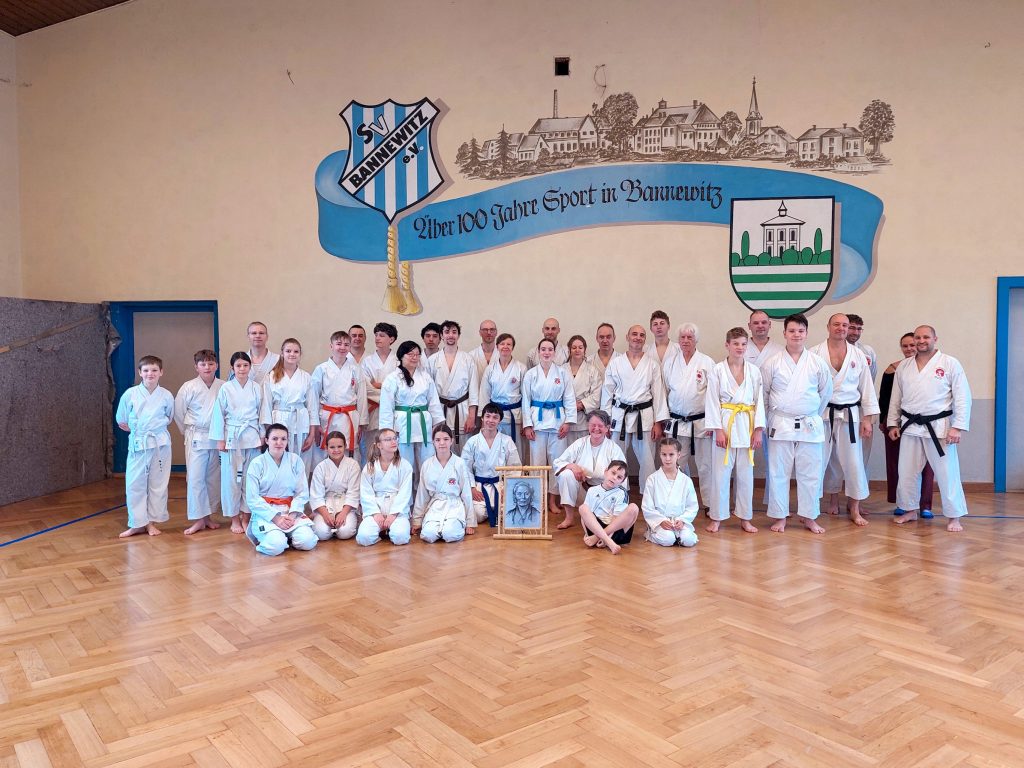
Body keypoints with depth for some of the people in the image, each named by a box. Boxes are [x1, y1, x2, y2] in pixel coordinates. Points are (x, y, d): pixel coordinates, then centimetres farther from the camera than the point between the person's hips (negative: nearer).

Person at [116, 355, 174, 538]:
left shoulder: (166, 396, -2)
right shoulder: (130, 394, -3)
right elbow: (121, 422, 7)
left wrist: (156, 430, 7)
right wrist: (138, 431, 4)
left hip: (160, 444, 0)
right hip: (137, 444, 0)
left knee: (158, 484, 7)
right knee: (134, 484, 1)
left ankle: (152, 522, 19)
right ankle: (137, 523, 14)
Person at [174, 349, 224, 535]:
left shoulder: (223, 387, -3)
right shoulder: (189, 387, -7)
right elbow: (178, 412, 2)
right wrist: (188, 431, 7)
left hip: (217, 439, 2)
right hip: (196, 438, -2)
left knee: (213, 478, 10)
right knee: (195, 478, -4)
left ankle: (208, 516, 23)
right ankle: (198, 519, 4)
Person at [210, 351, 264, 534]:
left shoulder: (257, 388, 3)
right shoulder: (226, 388, -2)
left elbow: (262, 413, 8)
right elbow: (219, 414, -1)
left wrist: (262, 437, 4)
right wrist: (220, 440, -3)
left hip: (252, 437, 2)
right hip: (232, 436, -2)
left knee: (250, 477, 5)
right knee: (231, 477, 2)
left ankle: (246, 517, 17)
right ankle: (234, 519, 14)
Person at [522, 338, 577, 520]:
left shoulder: (562, 373, 2)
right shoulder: (530, 374, 3)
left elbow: (569, 399, 2)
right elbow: (526, 401, 4)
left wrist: (567, 422, -4)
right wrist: (527, 425, -2)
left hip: (557, 419, 0)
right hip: (537, 419, 0)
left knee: (556, 459, 3)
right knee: (537, 460, 2)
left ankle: (552, 499, 13)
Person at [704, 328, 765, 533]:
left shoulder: (754, 371, 5)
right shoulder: (717, 370, -2)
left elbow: (759, 401, 5)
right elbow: (712, 401, -4)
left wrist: (758, 430, -1)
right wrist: (718, 429, -10)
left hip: (747, 425, 2)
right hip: (725, 425, -2)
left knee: (746, 474, 8)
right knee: (720, 472, 0)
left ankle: (745, 518, 20)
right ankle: (717, 518, 12)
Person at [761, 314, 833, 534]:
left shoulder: (818, 363, 1)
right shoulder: (773, 363, -1)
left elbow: (826, 392, 12)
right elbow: (763, 394, 8)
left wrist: (814, 415, 14)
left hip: (810, 426, 1)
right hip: (781, 425, -1)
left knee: (810, 473, 5)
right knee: (778, 472, 3)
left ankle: (809, 517, 19)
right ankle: (779, 517, 15)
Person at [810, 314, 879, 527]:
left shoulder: (858, 355, 5)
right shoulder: (815, 353, -2)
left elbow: (867, 387, 6)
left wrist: (867, 418, 2)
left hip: (850, 414, 1)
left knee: (853, 461, 1)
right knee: (825, 460, 6)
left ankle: (855, 509, 11)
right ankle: (833, 499, 24)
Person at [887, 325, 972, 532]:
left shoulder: (950, 363, -4)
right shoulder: (903, 366, 8)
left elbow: (962, 398, -7)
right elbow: (896, 398, 13)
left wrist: (957, 427, -13)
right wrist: (893, 423, 9)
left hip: (939, 427, -4)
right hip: (910, 427, 4)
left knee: (946, 473, -1)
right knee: (907, 472, 10)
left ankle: (954, 517, 10)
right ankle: (911, 510, 25)